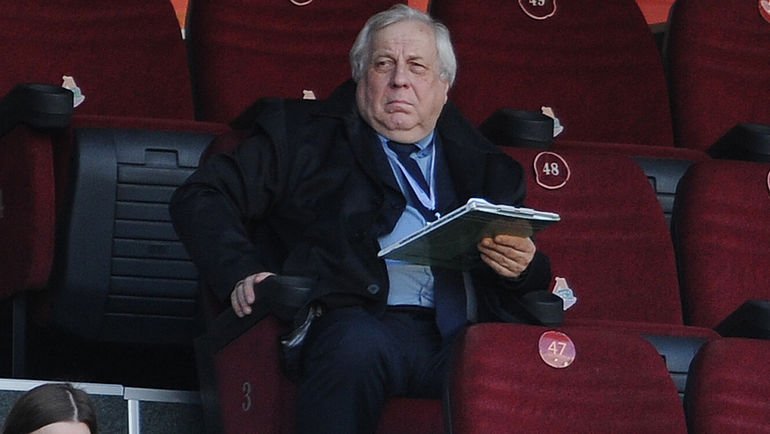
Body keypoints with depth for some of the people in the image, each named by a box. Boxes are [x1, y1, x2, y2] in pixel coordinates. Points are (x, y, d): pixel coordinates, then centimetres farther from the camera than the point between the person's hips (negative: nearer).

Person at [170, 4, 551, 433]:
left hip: (467, 337, 1)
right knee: (358, 344, -41)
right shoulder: (304, 136, 19)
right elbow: (200, 198, 12)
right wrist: (241, 275, -7)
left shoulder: (484, 167, 27)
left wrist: (523, 268, 2)